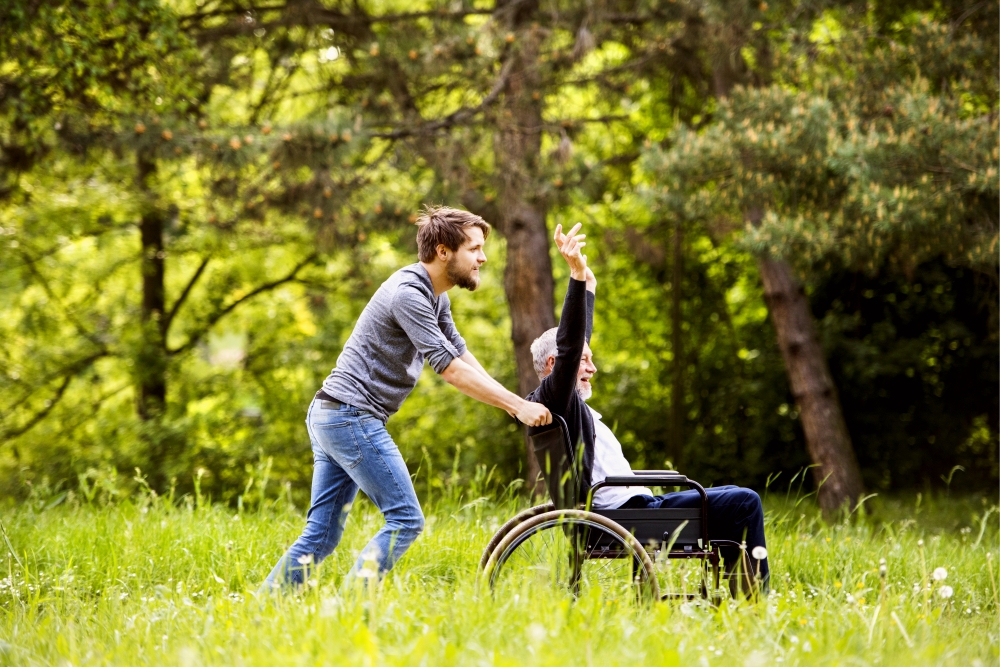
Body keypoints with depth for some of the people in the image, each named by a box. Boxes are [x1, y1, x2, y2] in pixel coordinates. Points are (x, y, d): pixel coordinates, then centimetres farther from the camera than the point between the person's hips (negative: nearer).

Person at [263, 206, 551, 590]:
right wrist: (517, 405, -18)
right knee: (405, 520, -8)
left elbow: (462, 355, 18)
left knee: (321, 535, 9)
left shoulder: (434, 296, 15)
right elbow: (450, 369, -20)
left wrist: (514, 403, 8)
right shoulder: (408, 294, -17)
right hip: (352, 417, -10)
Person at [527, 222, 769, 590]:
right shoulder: (554, 398, -10)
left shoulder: (573, 404, 19)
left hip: (635, 507, 12)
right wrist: (577, 277, -32)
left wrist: (589, 287, 40)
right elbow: (568, 347, -26)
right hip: (628, 513, -12)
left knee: (735, 495, 26)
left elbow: (577, 341, 33)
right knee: (745, 503, -13)